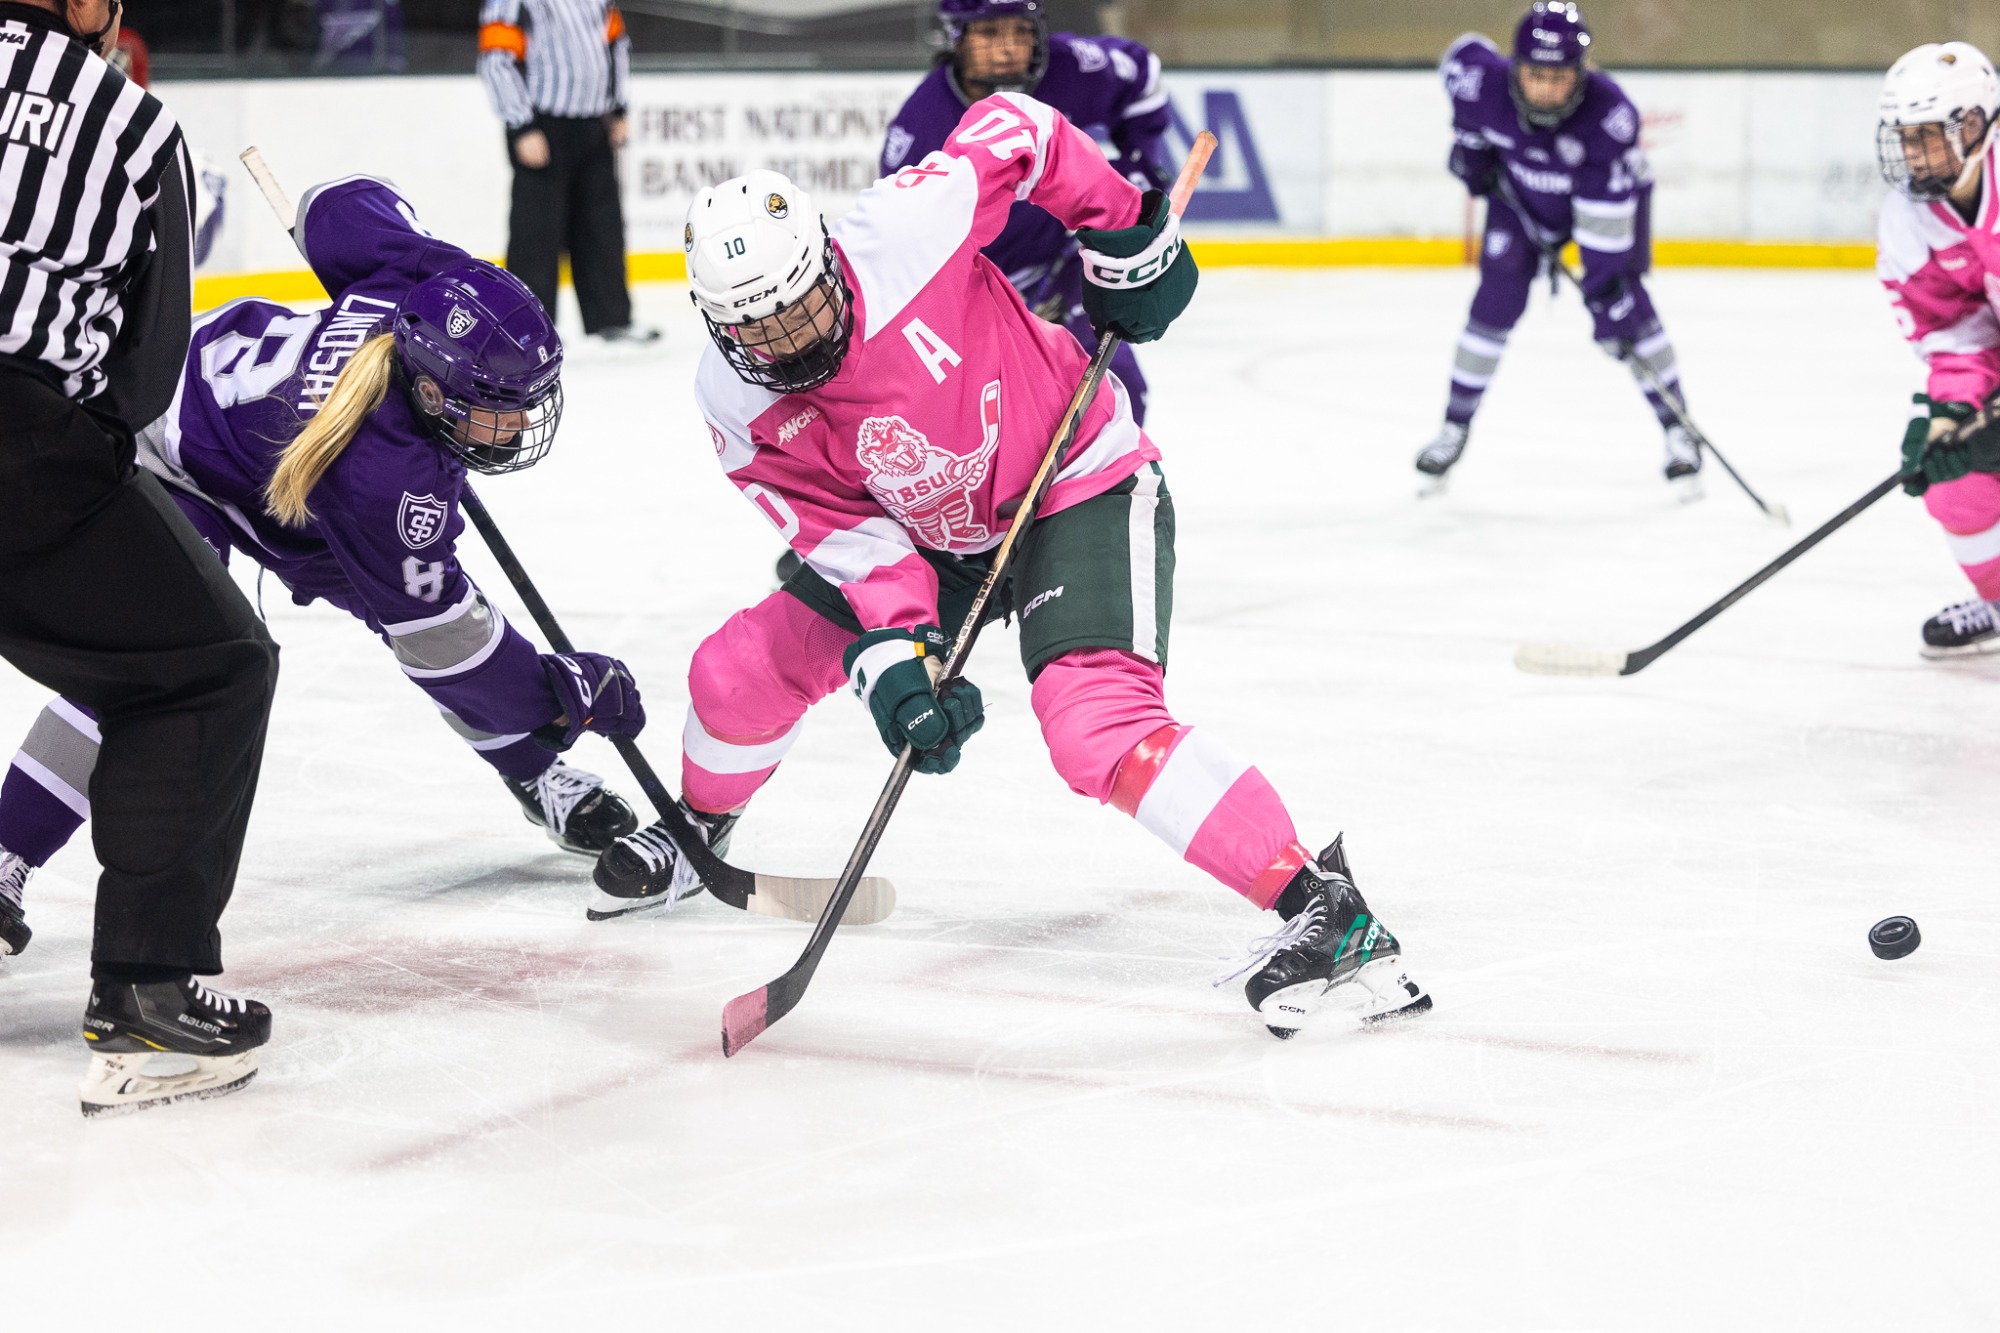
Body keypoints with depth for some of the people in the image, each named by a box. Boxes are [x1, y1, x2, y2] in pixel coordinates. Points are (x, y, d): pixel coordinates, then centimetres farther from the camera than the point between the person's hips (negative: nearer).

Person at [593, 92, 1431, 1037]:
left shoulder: (903, 232, -30)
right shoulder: (735, 403, -15)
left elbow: (1018, 128, -15)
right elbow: (840, 525, -13)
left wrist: (1127, 233, -14)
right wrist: (891, 651, -27)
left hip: (1080, 481, -6)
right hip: (932, 534, 6)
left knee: (1096, 721, -28)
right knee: (741, 667, 4)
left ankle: (1325, 909, -29)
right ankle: (695, 833, 38)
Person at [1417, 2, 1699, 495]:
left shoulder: (1610, 114, -41)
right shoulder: (1486, 79, -33)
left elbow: (1606, 214, -38)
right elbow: (1463, 53, -6)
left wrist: (1607, 293, -38)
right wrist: (1468, 141, -4)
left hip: (1608, 193, -2)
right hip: (1521, 190, 3)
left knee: (1622, 301, -14)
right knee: (1497, 299, -6)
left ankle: (1677, 430, -2)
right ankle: (1456, 426, 9)